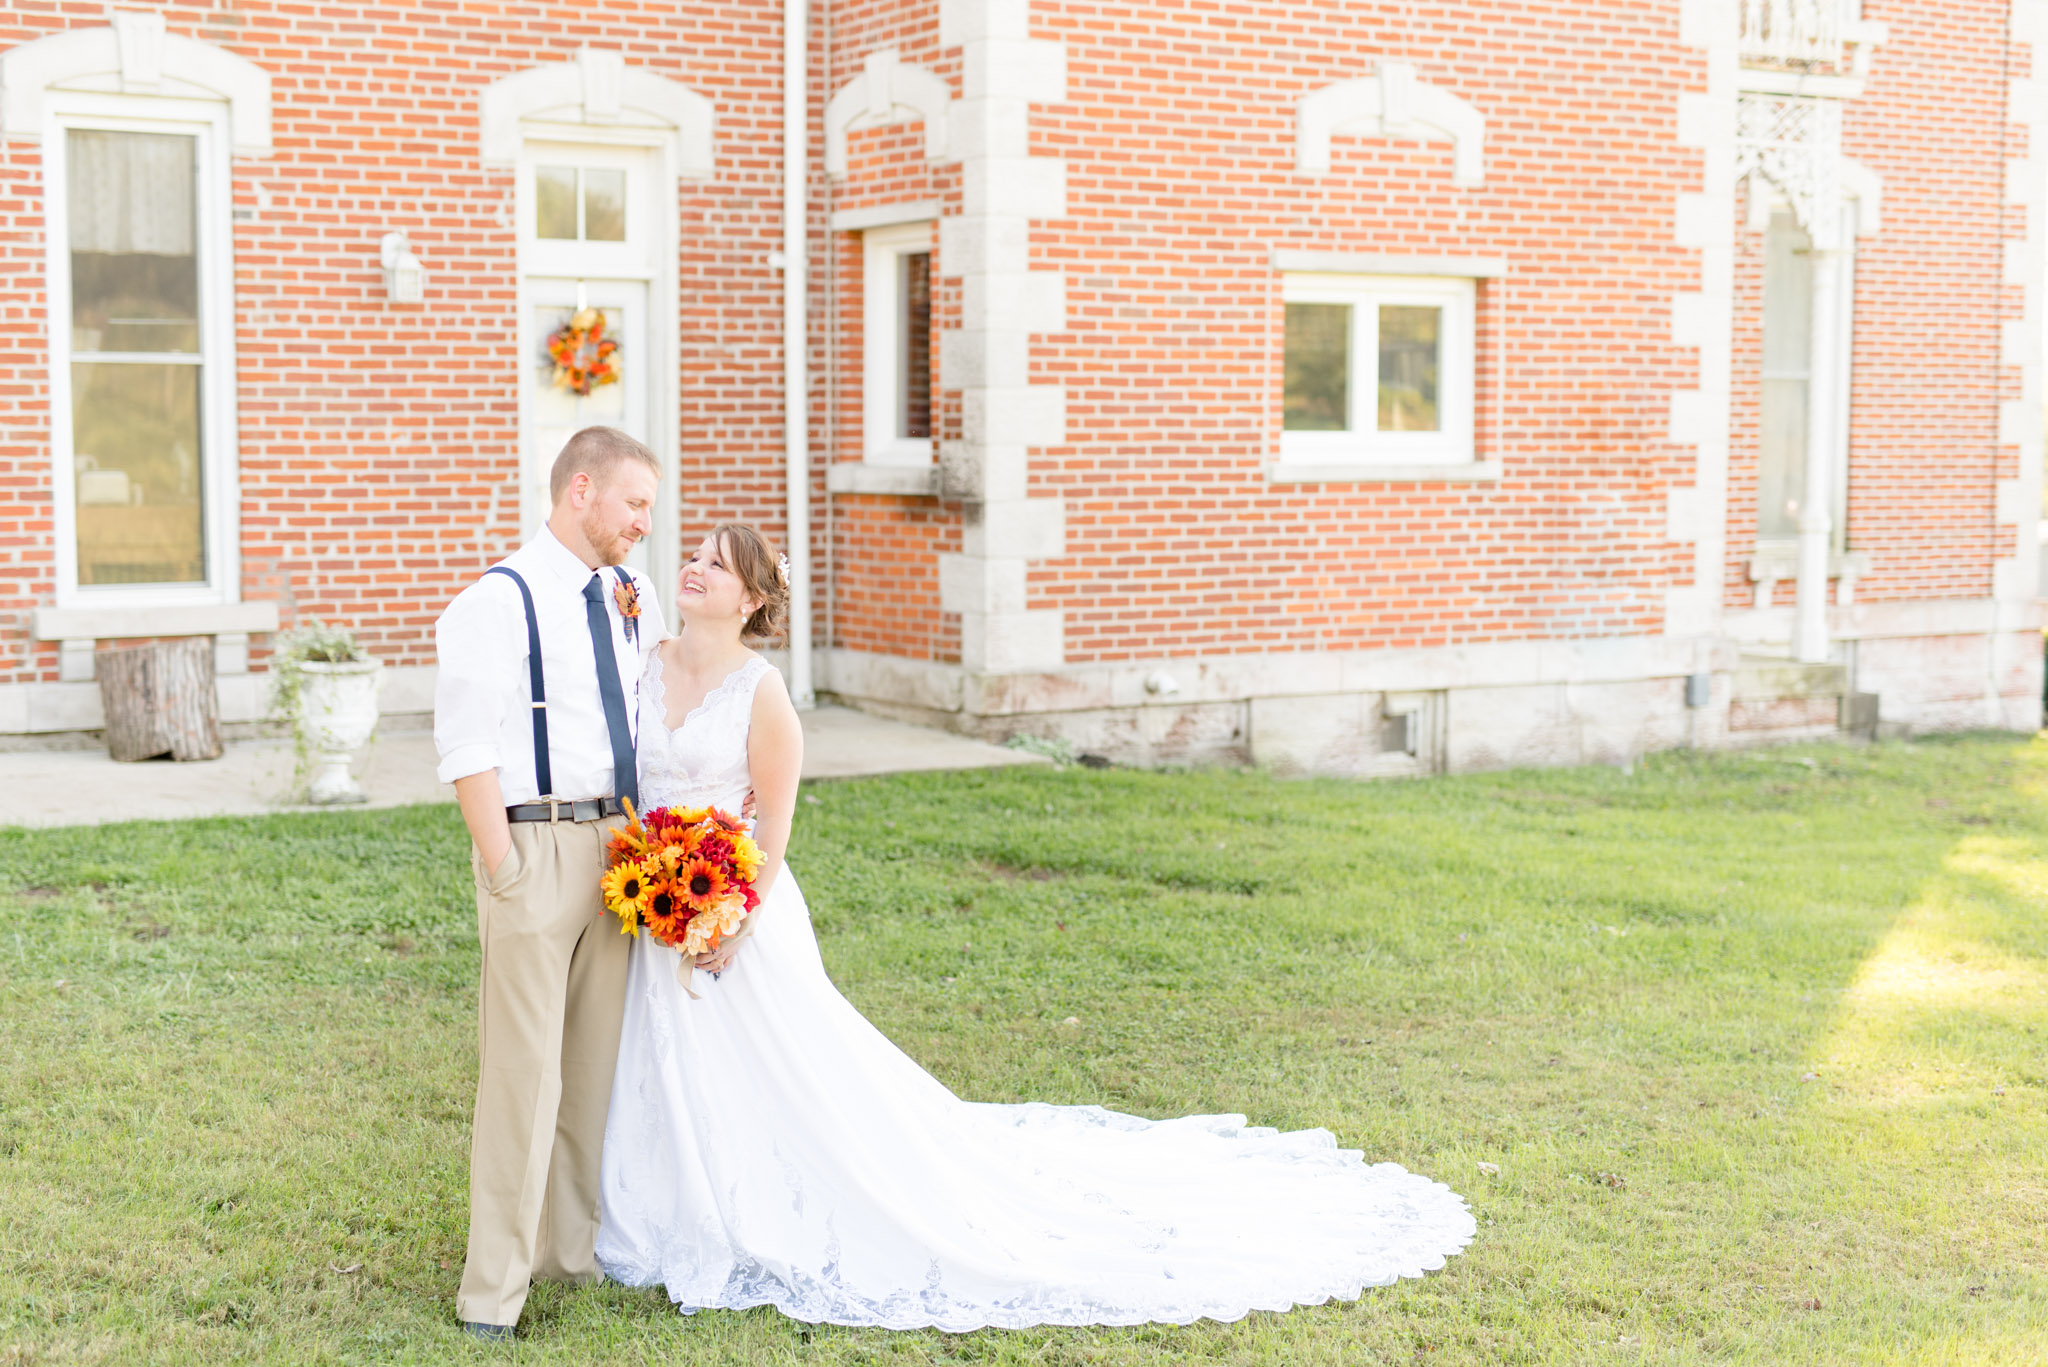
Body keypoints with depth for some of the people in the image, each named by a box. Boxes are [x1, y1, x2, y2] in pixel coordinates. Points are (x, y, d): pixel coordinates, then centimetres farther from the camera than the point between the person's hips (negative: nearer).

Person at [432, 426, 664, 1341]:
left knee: (598, 1059, 13)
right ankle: (493, 1287, 6)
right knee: (525, 1067, -4)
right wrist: (503, 871, -16)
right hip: (537, 844, -7)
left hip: (620, 845, 7)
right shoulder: (500, 602, -10)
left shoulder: (631, 597, 12)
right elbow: (468, 751, -13)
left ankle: (578, 1248, 27)